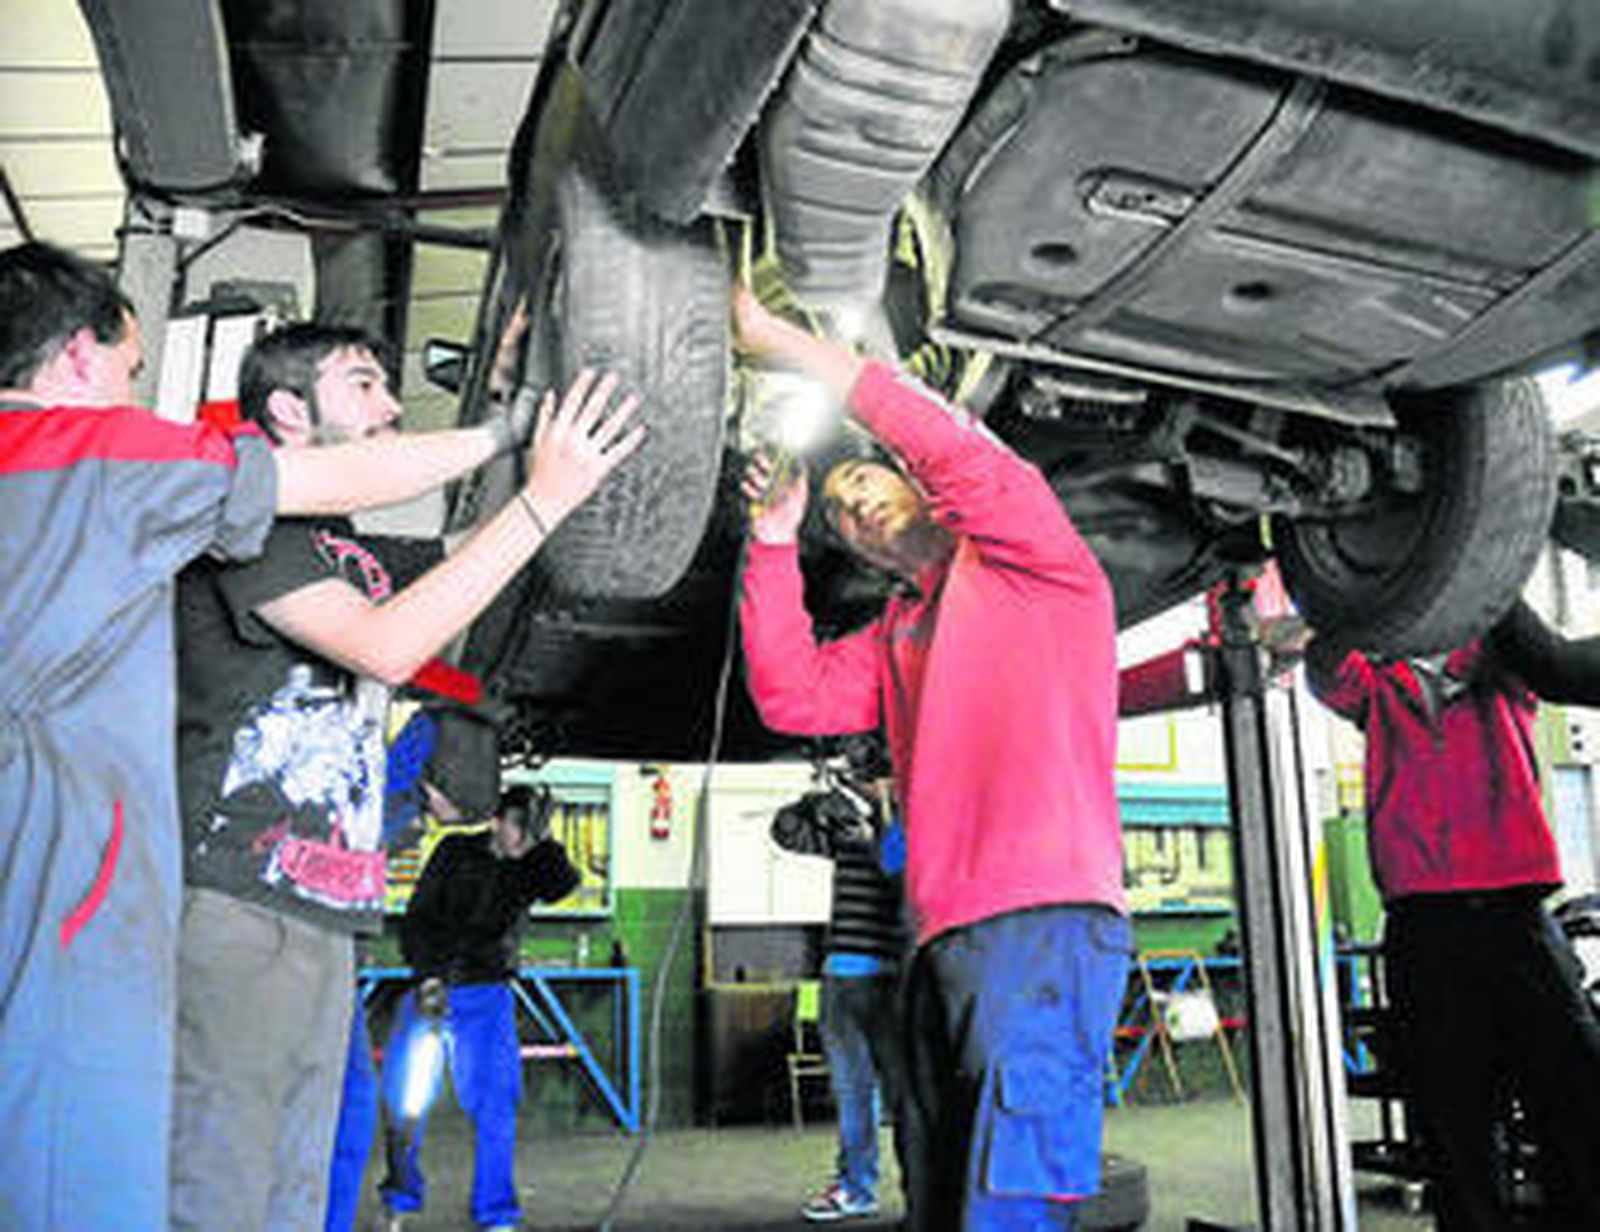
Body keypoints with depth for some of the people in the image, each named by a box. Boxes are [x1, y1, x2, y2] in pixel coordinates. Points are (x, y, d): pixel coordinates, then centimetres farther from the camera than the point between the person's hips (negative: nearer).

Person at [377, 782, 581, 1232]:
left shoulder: (531, 869, 4)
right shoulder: (456, 851, 1)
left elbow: (564, 884, -19)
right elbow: (416, 919, 0)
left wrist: (544, 841, -33)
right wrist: (427, 976, -11)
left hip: (487, 996, 0)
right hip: (432, 988, 0)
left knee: (493, 1103, -10)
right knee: (402, 1101, -1)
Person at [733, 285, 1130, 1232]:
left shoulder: (1025, 562, 7)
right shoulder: (897, 638, 25)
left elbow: (959, 451, -10)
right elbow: (791, 698, 13)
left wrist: (785, 342, -6)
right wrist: (774, 540, 10)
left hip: (1046, 919, -8)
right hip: (944, 940, 8)